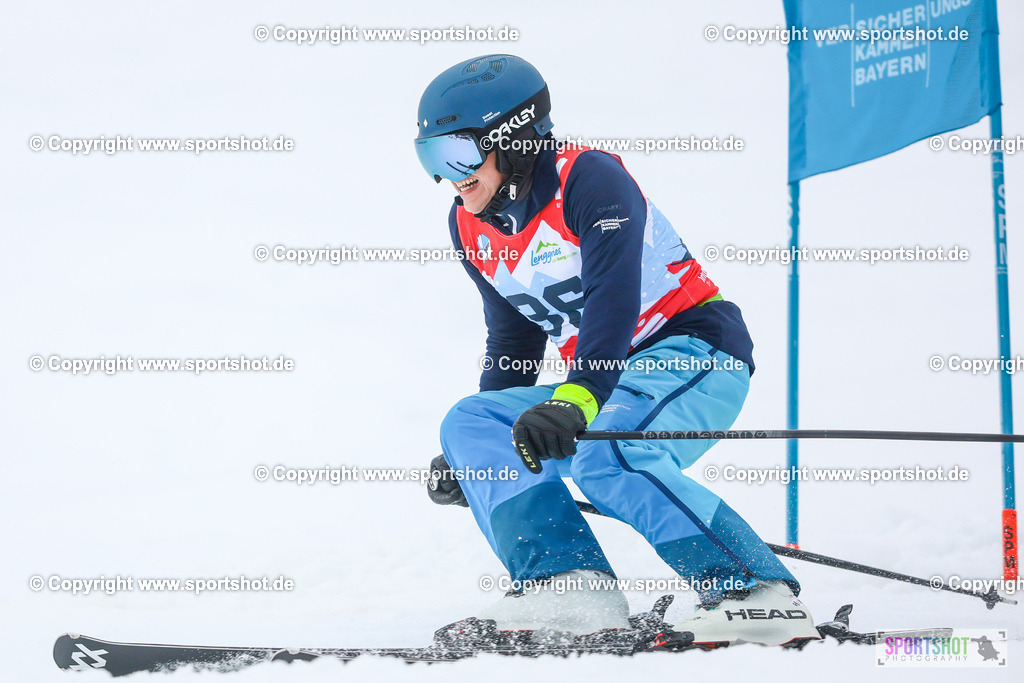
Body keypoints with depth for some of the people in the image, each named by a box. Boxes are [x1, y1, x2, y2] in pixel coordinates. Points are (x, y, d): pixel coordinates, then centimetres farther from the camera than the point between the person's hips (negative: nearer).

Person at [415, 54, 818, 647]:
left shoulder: (589, 179, -15)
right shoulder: (474, 229, 10)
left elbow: (613, 299, -29)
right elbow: (513, 341, 22)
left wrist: (575, 402, -42)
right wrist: (482, 450, 17)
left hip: (696, 352, -9)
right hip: (607, 380, 9)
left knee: (605, 455, -35)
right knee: (469, 424, -8)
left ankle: (760, 592, -32)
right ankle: (569, 582, -22)